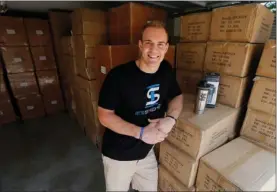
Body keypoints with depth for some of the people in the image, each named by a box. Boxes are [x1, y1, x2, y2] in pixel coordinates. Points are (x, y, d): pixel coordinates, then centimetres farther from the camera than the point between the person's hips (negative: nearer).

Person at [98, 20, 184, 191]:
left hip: (147, 152, 5)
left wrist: (171, 118, -18)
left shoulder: (166, 70, -8)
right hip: (118, 155, -4)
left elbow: (177, 96, 4)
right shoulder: (118, 75, -25)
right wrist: (140, 132, -29)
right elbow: (104, 115, -19)